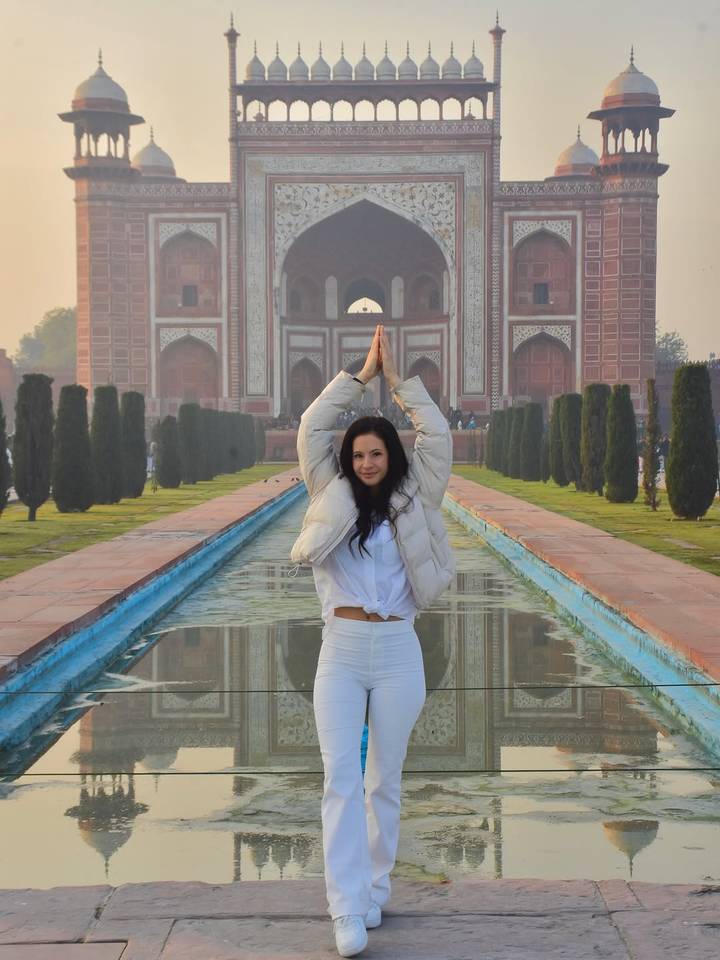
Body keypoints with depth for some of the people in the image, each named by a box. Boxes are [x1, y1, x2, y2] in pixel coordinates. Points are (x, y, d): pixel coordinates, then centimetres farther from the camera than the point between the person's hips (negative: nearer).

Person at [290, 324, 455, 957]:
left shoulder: (414, 501, 7)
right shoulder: (334, 497, 7)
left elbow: (438, 438, 0)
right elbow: (311, 430, 2)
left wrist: (399, 380, 4)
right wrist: (362, 374, 4)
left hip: (398, 651, 0)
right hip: (341, 650, 0)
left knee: (385, 780, 9)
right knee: (341, 778, -8)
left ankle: (375, 892, 21)